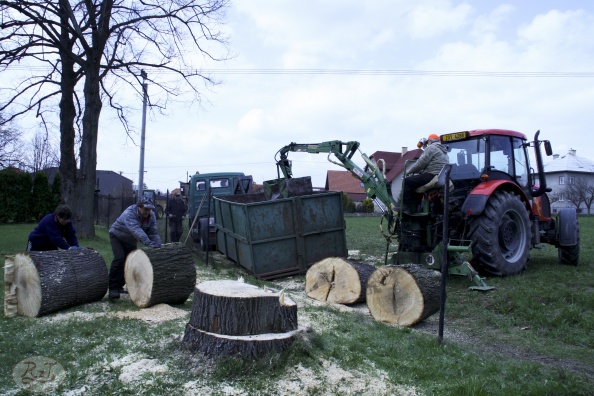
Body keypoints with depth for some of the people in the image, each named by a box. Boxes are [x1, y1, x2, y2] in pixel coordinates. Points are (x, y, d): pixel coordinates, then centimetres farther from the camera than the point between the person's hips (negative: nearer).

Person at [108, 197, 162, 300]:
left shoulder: (151, 216, -16)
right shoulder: (129, 213, -37)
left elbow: (153, 232, -20)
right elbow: (136, 230, -52)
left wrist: (157, 246, -36)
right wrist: (149, 243, -63)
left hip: (131, 241, 6)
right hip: (117, 237, -6)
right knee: (119, 258, -23)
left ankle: (119, 286, 18)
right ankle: (112, 288, -18)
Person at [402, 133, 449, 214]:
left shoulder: (431, 148, -3)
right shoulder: (443, 151, 27)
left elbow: (421, 163, -11)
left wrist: (409, 171, 1)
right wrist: (420, 171, 23)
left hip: (432, 177, -10)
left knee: (407, 181, -8)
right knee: (416, 182, 27)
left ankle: (405, 207, -13)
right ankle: (414, 208, 21)